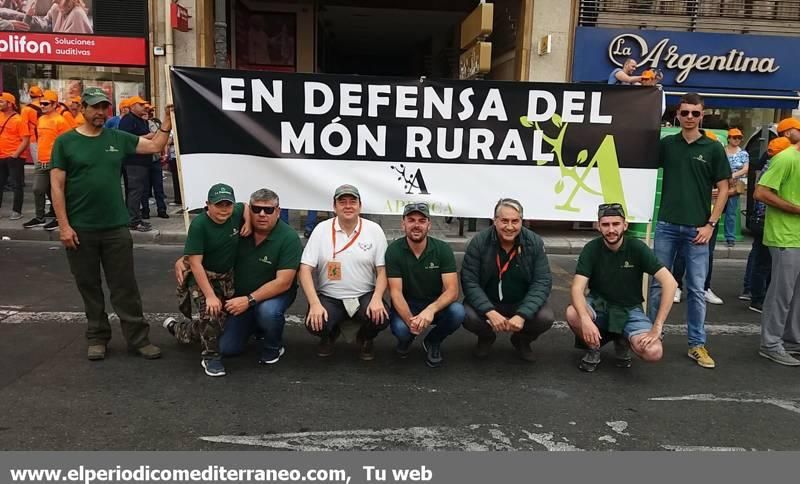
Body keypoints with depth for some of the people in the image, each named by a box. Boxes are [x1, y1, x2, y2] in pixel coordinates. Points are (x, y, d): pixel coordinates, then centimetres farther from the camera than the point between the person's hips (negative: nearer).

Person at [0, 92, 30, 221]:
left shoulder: (19, 120, -10)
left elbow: (25, 140, -13)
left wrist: (15, 154, -18)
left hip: (14, 158, -7)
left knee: (16, 185, 0)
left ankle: (16, 211, 7)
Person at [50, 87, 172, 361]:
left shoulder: (118, 138, 6)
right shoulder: (65, 141, -2)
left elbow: (155, 146, 13)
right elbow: (57, 186, -4)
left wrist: (168, 121, 0)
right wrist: (64, 226, -10)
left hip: (116, 227, 2)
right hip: (80, 230, -2)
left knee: (125, 286, 6)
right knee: (89, 286, 10)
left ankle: (138, 338, 12)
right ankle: (97, 338, 23)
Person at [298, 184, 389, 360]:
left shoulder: (374, 230, -2)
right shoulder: (322, 229, -4)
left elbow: (382, 270, -2)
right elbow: (305, 269, -7)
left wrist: (377, 298, -20)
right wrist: (315, 304, -20)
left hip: (364, 296, 0)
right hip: (329, 297, 0)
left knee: (381, 318, -29)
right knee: (315, 324, -29)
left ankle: (365, 338, 12)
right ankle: (329, 335, 14)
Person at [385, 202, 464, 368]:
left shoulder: (443, 249, -13)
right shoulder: (394, 250, -14)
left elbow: (452, 290, -19)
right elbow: (396, 292, -17)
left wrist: (431, 309, -39)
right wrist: (410, 320, -35)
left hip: (436, 305, 1)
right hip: (406, 305, -1)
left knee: (457, 312, -30)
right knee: (400, 328, -33)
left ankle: (433, 342, 4)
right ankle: (407, 336, 9)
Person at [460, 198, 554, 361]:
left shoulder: (534, 242, -11)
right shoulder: (479, 242, -14)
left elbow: (543, 282, -14)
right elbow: (469, 281, -17)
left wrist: (522, 315, -29)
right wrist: (490, 312, -31)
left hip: (522, 304, 1)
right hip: (486, 303, -1)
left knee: (546, 318, -26)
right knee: (468, 316, -30)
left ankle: (522, 341, 11)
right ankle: (486, 338, 9)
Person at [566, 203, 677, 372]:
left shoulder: (637, 248, -14)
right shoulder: (591, 249, -13)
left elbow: (670, 283, -19)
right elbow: (577, 288, -22)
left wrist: (657, 327, -26)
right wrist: (586, 320, -41)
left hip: (629, 310, 0)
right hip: (599, 306, 0)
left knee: (653, 352, -27)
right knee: (572, 313, -34)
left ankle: (622, 341, 9)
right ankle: (593, 348, -1)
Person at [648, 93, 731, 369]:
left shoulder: (713, 148, 3)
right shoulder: (666, 144, 7)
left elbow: (723, 188, 3)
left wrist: (711, 224, -5)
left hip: (697, 228, -1)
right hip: (667, 225, 1)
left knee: (696, 290, 4)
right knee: (658, 284, 6)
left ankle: (697, 344, 15)